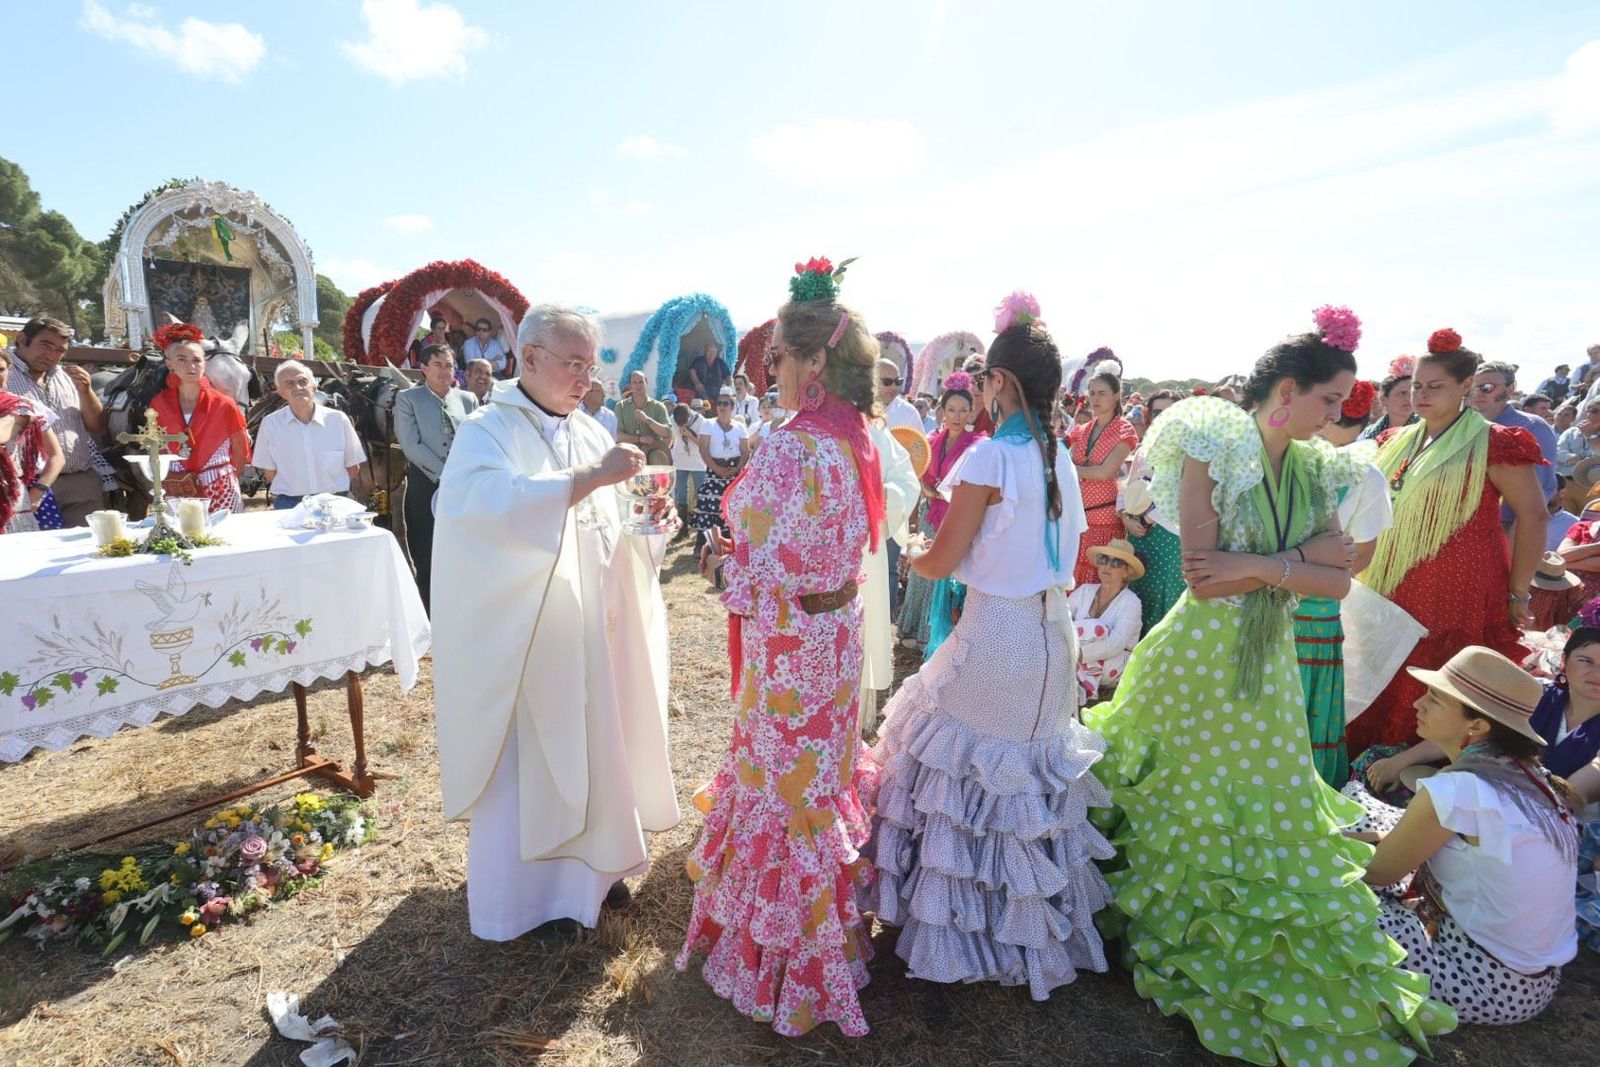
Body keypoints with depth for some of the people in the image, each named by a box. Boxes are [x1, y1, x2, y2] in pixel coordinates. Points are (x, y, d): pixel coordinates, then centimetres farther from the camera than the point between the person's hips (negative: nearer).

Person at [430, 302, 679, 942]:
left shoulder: (590, 433, 7)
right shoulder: (487, 431, -10)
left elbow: (611, 538, 8)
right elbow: (494, 506, -32)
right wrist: (589, 478, -36)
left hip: (586, 632, 6)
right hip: (517, 636, -5)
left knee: (587, 748, 15)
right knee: (521, 764, 7)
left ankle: (584, 869, 35)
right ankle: (527, 896, 26)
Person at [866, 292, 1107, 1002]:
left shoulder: (988, 458, -17)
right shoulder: (1062, 459, 4)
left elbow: (941, 562, -14)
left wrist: (913, 554, 7)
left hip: (994, 638, -7)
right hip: (1052, 633, 7)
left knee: (967, 774, 10)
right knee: (1034, 766, 20)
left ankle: (961, 931, 27)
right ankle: (1034, 923, 38)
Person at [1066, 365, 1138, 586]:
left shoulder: (1124, 430, -1)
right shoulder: (1081, 431, 15)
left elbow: (1104, 472, -12)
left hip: (1104, 515, -5)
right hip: (1077, 513, 5)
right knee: (1072, 576, 5)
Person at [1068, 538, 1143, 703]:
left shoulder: (1130, 602, -11)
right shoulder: (1086, 591, 3)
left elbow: (1115, 645, -25)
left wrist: (1080, 653, -41)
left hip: (1115, 667, -3)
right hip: (1081, 665, 3)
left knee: (1097, 630, -31)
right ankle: (1086, 688, -21)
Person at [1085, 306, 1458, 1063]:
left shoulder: (1315, 470, 4)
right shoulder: (1214, 452, -15)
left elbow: (1337, 581, -4)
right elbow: (1202, 577, -22)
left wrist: (1256, 566, -19)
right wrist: (1299, 558, -17)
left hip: (1271, 662, 6)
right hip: (1202, 657, -6)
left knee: (1265, 810, 18)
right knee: (1193, 809, 11)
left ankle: (1247, 953, 40)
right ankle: (1178, 926, 36)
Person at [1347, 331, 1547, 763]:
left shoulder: (1490, 444, -7)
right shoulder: (1400, 443, 12)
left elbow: (1533, 517, -7)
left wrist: (1517, 593, -6)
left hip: (1460, 594, -6)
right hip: (1397, 591, 6)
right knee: (1389, 693, 10)